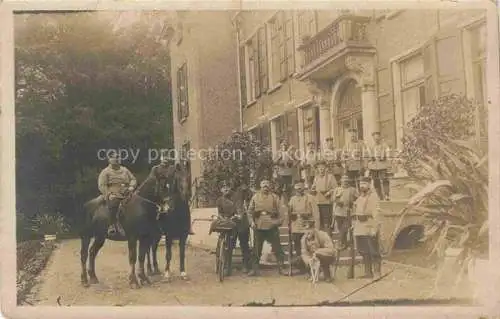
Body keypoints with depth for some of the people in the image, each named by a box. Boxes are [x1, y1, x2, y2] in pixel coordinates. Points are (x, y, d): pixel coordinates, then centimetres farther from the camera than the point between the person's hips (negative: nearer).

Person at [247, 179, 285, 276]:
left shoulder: (274, 197, 5)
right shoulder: (255, 197, 6)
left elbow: (279, 211, 4)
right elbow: (250, 211, 8)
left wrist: (279, 221, -10)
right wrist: (251, 221, -4)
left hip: (272, 226, 0)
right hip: (258, 226, 1)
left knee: (277, 247, 2)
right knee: (257, 249, 5)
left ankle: (281, 267, 12)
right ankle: (254, 269, 14)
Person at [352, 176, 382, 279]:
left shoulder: (373, 196, -7)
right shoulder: (359, 197, 17)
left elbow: (376, 213, -14)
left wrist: (374, 228, -19)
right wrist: (354, 224, 13)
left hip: (370, 228, -8)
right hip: (360, 229, 8)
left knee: (374, 251, -3)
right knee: (364, 252, 12)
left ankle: (377, 272, 3)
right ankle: (368, 272, 20)